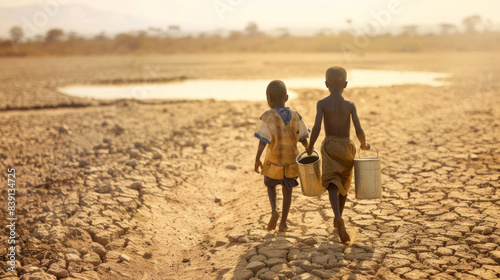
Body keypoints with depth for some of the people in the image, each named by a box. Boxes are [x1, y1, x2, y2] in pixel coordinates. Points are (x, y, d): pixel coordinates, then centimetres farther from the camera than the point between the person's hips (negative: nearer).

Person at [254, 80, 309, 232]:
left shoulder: (267, 118, -15)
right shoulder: (295, 116, -4)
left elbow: (263, 140, -19)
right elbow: (303, 139, 0)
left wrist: (257, 159, -12)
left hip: (273, 161, -2)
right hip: (292, 160, 2)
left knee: (270, 185, 21)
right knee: (287, 190, 15)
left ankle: (274, 210, -3)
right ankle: (283, 223, 17)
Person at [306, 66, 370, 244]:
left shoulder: (322, 103, -6)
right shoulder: (350, 105, -5)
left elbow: (317, 127, -18)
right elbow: (359, 131, -12)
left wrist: (310, 147, -4)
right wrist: (364, 144, 8)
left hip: (329, 147, -1)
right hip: (347, 147, 1)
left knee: (332, 184, -5)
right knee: (344, 183, 20)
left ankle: (338, 218, -31)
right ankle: (337, 220, 32)